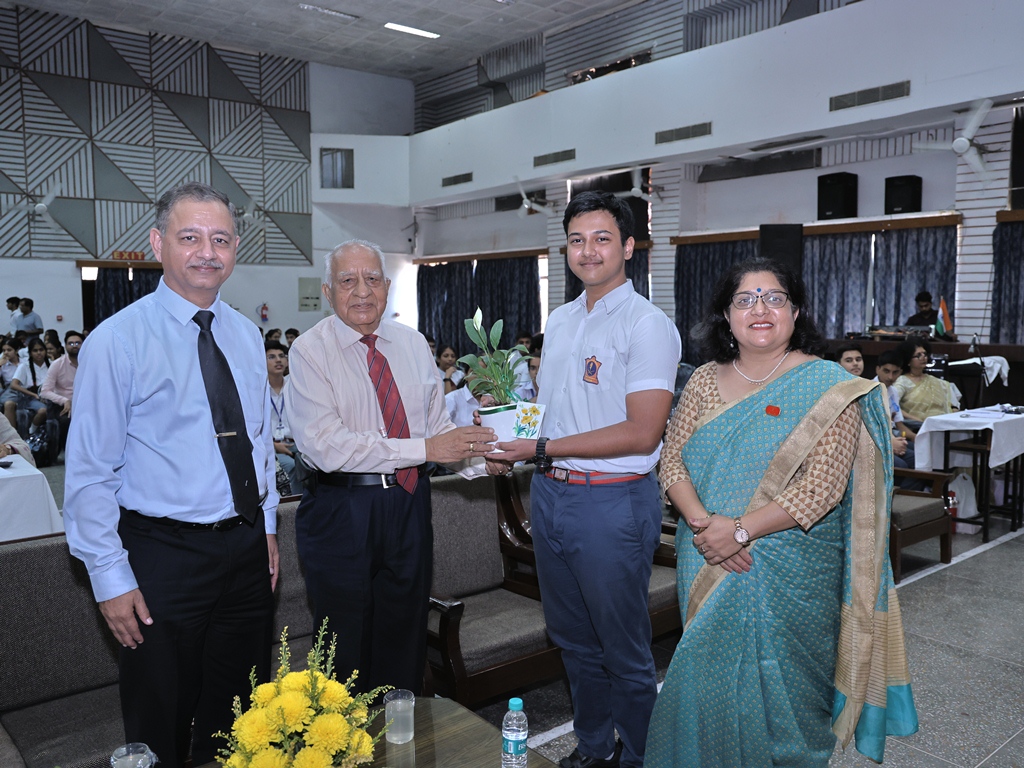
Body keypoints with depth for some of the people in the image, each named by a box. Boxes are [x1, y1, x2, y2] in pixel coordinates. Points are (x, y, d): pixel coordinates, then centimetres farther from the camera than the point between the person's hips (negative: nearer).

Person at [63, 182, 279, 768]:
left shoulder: (247, 336, 6)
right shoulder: (118, 340, -12)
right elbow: (90, 472, -12)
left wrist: (267, 525, 12)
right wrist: (111, 578, -13)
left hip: (249, 548, 5)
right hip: (166, 555, -5)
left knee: (240, 720, 20)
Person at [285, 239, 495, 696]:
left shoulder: (413, 345, 6)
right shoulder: (310, 351, -10)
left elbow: (438, 425, 6)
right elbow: (327, 447, -21)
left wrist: (477, 458, -14)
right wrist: (424, 449, -24)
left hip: (409, 502, 5)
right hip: (341, 509, -4)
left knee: (405, 640, 18)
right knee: (347, 647, 9)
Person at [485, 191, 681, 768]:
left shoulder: (647, 325, -12)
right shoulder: (560, 320, 11)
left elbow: (641, 433, -20)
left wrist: (541, 448, -19)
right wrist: (509, 447, -2)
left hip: (613, 503, -7)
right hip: (549, 494, 8)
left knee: (624, 651, 9)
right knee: (573, 640, 21)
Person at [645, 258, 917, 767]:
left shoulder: (828, 387, -9)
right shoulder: (705, 381, 4)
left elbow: (823, 486, -15)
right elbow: (672, 458, 1)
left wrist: (740, 530, -20)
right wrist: (703, 523, -16)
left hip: (787, 571, -4)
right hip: (707, 565, 4)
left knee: (773, 683, 6)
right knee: (708, 679, 14)